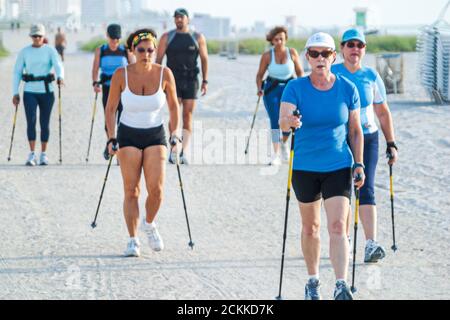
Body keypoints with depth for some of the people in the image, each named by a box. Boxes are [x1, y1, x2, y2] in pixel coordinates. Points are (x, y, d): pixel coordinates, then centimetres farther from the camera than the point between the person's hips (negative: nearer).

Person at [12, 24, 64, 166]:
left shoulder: (50, 51, 2)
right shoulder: (24, 52, 5)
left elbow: (58, 65, -13)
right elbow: (17, 72, 7)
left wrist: (60, 77, -35)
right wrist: (15, 93, 1)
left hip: (46, 91, 0)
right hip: (30, 92, 0)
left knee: (45, 122, 4)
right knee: (31, 121, -12)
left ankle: (43, 154, 14)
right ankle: (32, 155, -11)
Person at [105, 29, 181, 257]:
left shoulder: (164, 74, -8)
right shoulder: (121, 75, -9)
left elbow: (173, 105, 7)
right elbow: (111, 108, 0)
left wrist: (174, 132, 1)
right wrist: (111, 139, -5)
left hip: (155, 135, 1)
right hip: (128, 135, -1)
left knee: (156, 189, -10)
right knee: (131, 191, -4)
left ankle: (149, 224, 19)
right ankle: (133, 240, 4)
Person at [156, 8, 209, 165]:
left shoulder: (198, 38, 6)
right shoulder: (167, 37, 5)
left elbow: (204, 59, 8)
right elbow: (158, 59, 5)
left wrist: (205, 81, 1)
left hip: (191, 81, 1)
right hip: (173, 80, -1)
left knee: (188, 116, -1)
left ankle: (184, 152, 0)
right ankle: (174, 150, -5)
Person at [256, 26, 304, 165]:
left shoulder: (292, 53, -3)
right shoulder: (267, 56, -4)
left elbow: (300, 72, 5)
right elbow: (260, 74, 3)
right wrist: (259, 89, -12)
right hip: (272, 89, 0)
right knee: (275, 121, -8)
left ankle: (284, 142, 25)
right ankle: (276, 155, -6)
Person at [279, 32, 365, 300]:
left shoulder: (347, 89, -4)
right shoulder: (296, 88, -8)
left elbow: (356, 130, 5)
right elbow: (283, 121, -22)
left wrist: (359, 164, -1)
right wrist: (289, 122, -45)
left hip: (339, 167, -1)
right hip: (305, 168, 1)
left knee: (338, 228, -13)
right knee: (310, 227, 14)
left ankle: (342, 287, -19)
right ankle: (313, 281, 30)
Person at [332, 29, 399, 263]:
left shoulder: (371, 76, 3)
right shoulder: (331, 74, -2)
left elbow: (383, 113, 10)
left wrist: (391, 144, 7)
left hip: (367, 139, 0)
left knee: (366, 190, -12)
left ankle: (371, 244, -21)